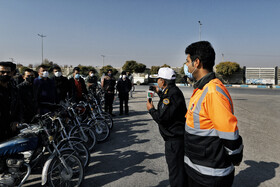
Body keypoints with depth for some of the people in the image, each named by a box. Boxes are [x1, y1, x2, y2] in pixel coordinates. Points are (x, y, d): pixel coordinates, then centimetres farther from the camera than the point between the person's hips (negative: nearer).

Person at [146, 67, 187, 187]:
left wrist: (151, 109, -8)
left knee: (176, 172, 1)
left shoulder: (171, 94, -22)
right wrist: (159, 92, 36)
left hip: (174, 140, -11)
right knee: (179, 169, 25)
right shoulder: (173, 91, 11)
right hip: (176, 136, 11)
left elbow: (162, 118, -26)